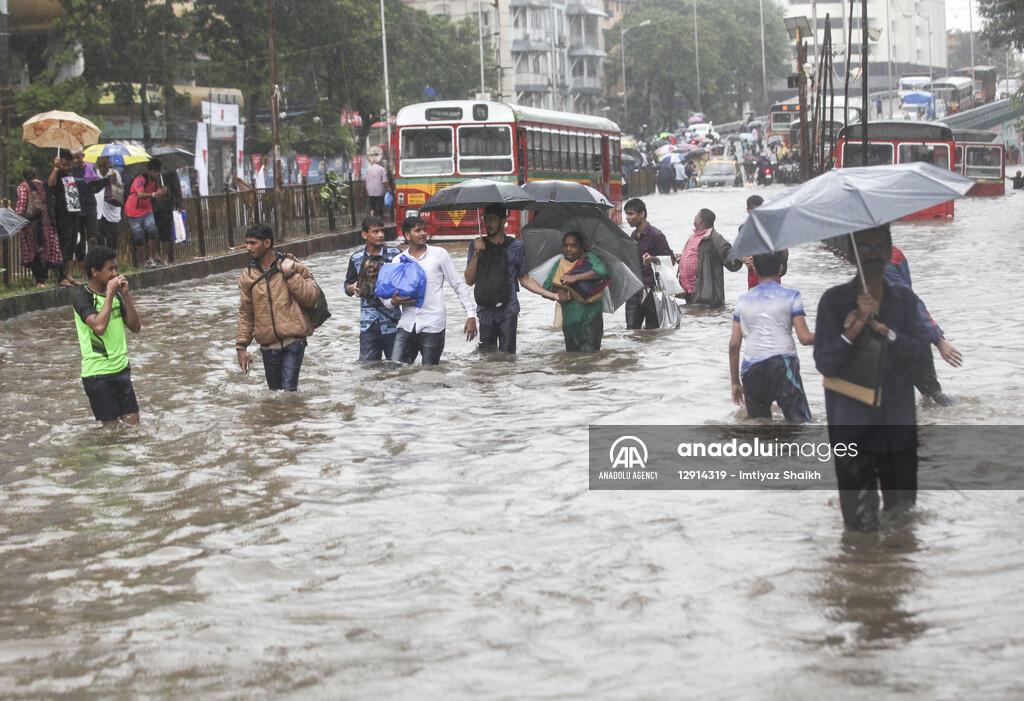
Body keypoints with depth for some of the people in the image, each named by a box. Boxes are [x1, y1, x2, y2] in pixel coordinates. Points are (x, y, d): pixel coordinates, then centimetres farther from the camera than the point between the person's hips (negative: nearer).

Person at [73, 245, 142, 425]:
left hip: (121, 369, 7)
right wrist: (110, 294, -21)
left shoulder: (115, 295, 9)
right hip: (98, 374, -7)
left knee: (133, 424, 6)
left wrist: (125, 295, -3)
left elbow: (136, 327, 6)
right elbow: (99, 326, -28)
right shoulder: (82, 297, -12)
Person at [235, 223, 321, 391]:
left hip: (293, 343, -4)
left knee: (288, 390, -14)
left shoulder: (292, 266, 1)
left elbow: (311, 298, -6)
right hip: (268, 346, 4)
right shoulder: (247, 276, 8)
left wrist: (290, 275, -13)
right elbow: (245, 314, 13)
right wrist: (241, 346, 8)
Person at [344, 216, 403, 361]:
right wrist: (353, 288, -8)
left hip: (392, 321, -2)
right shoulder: (357, 259, 6)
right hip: (368, 322, 2)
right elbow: (347, 286, 16)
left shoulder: (395, 253, 0)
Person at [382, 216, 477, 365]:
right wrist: (394, 301, -10)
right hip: (407, 325, 3)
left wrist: (471, 315, -2)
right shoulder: (398, 260, 11)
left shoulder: (439, 254, 4)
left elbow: (459, 285, 5)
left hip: (432, 326, -3)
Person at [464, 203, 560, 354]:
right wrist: (476, 254, -10)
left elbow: (524, 280, 13)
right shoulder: (477, 245, 7)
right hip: (485, 312, 1)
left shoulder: (515, 246, 6)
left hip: (508, 312, -1)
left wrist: (553, 295, 7)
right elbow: (469, 281, 2)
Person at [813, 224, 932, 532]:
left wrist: (882, 329, -19)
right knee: (861, 522, -4)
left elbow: (919, 349, -4)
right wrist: (853, 331, -22)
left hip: (899, 425, 3)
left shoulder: (904, 299, 8)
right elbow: (824, 364, -8)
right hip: (852, 425, -3)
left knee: (903, 512, 7)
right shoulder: (834, 300, -1)